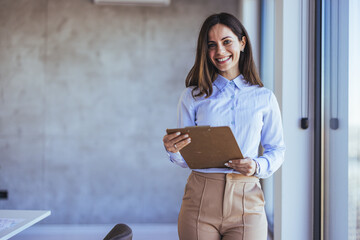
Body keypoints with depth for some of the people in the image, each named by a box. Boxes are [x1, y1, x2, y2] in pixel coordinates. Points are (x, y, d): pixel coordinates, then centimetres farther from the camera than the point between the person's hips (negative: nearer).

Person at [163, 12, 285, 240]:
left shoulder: (264, 98, 7)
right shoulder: (193, 96, 6)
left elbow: (277, 150, 11)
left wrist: (258, 166, -9)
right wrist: (173, 150, -15)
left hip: (246, 203, 0)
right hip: (200, 198, 0)